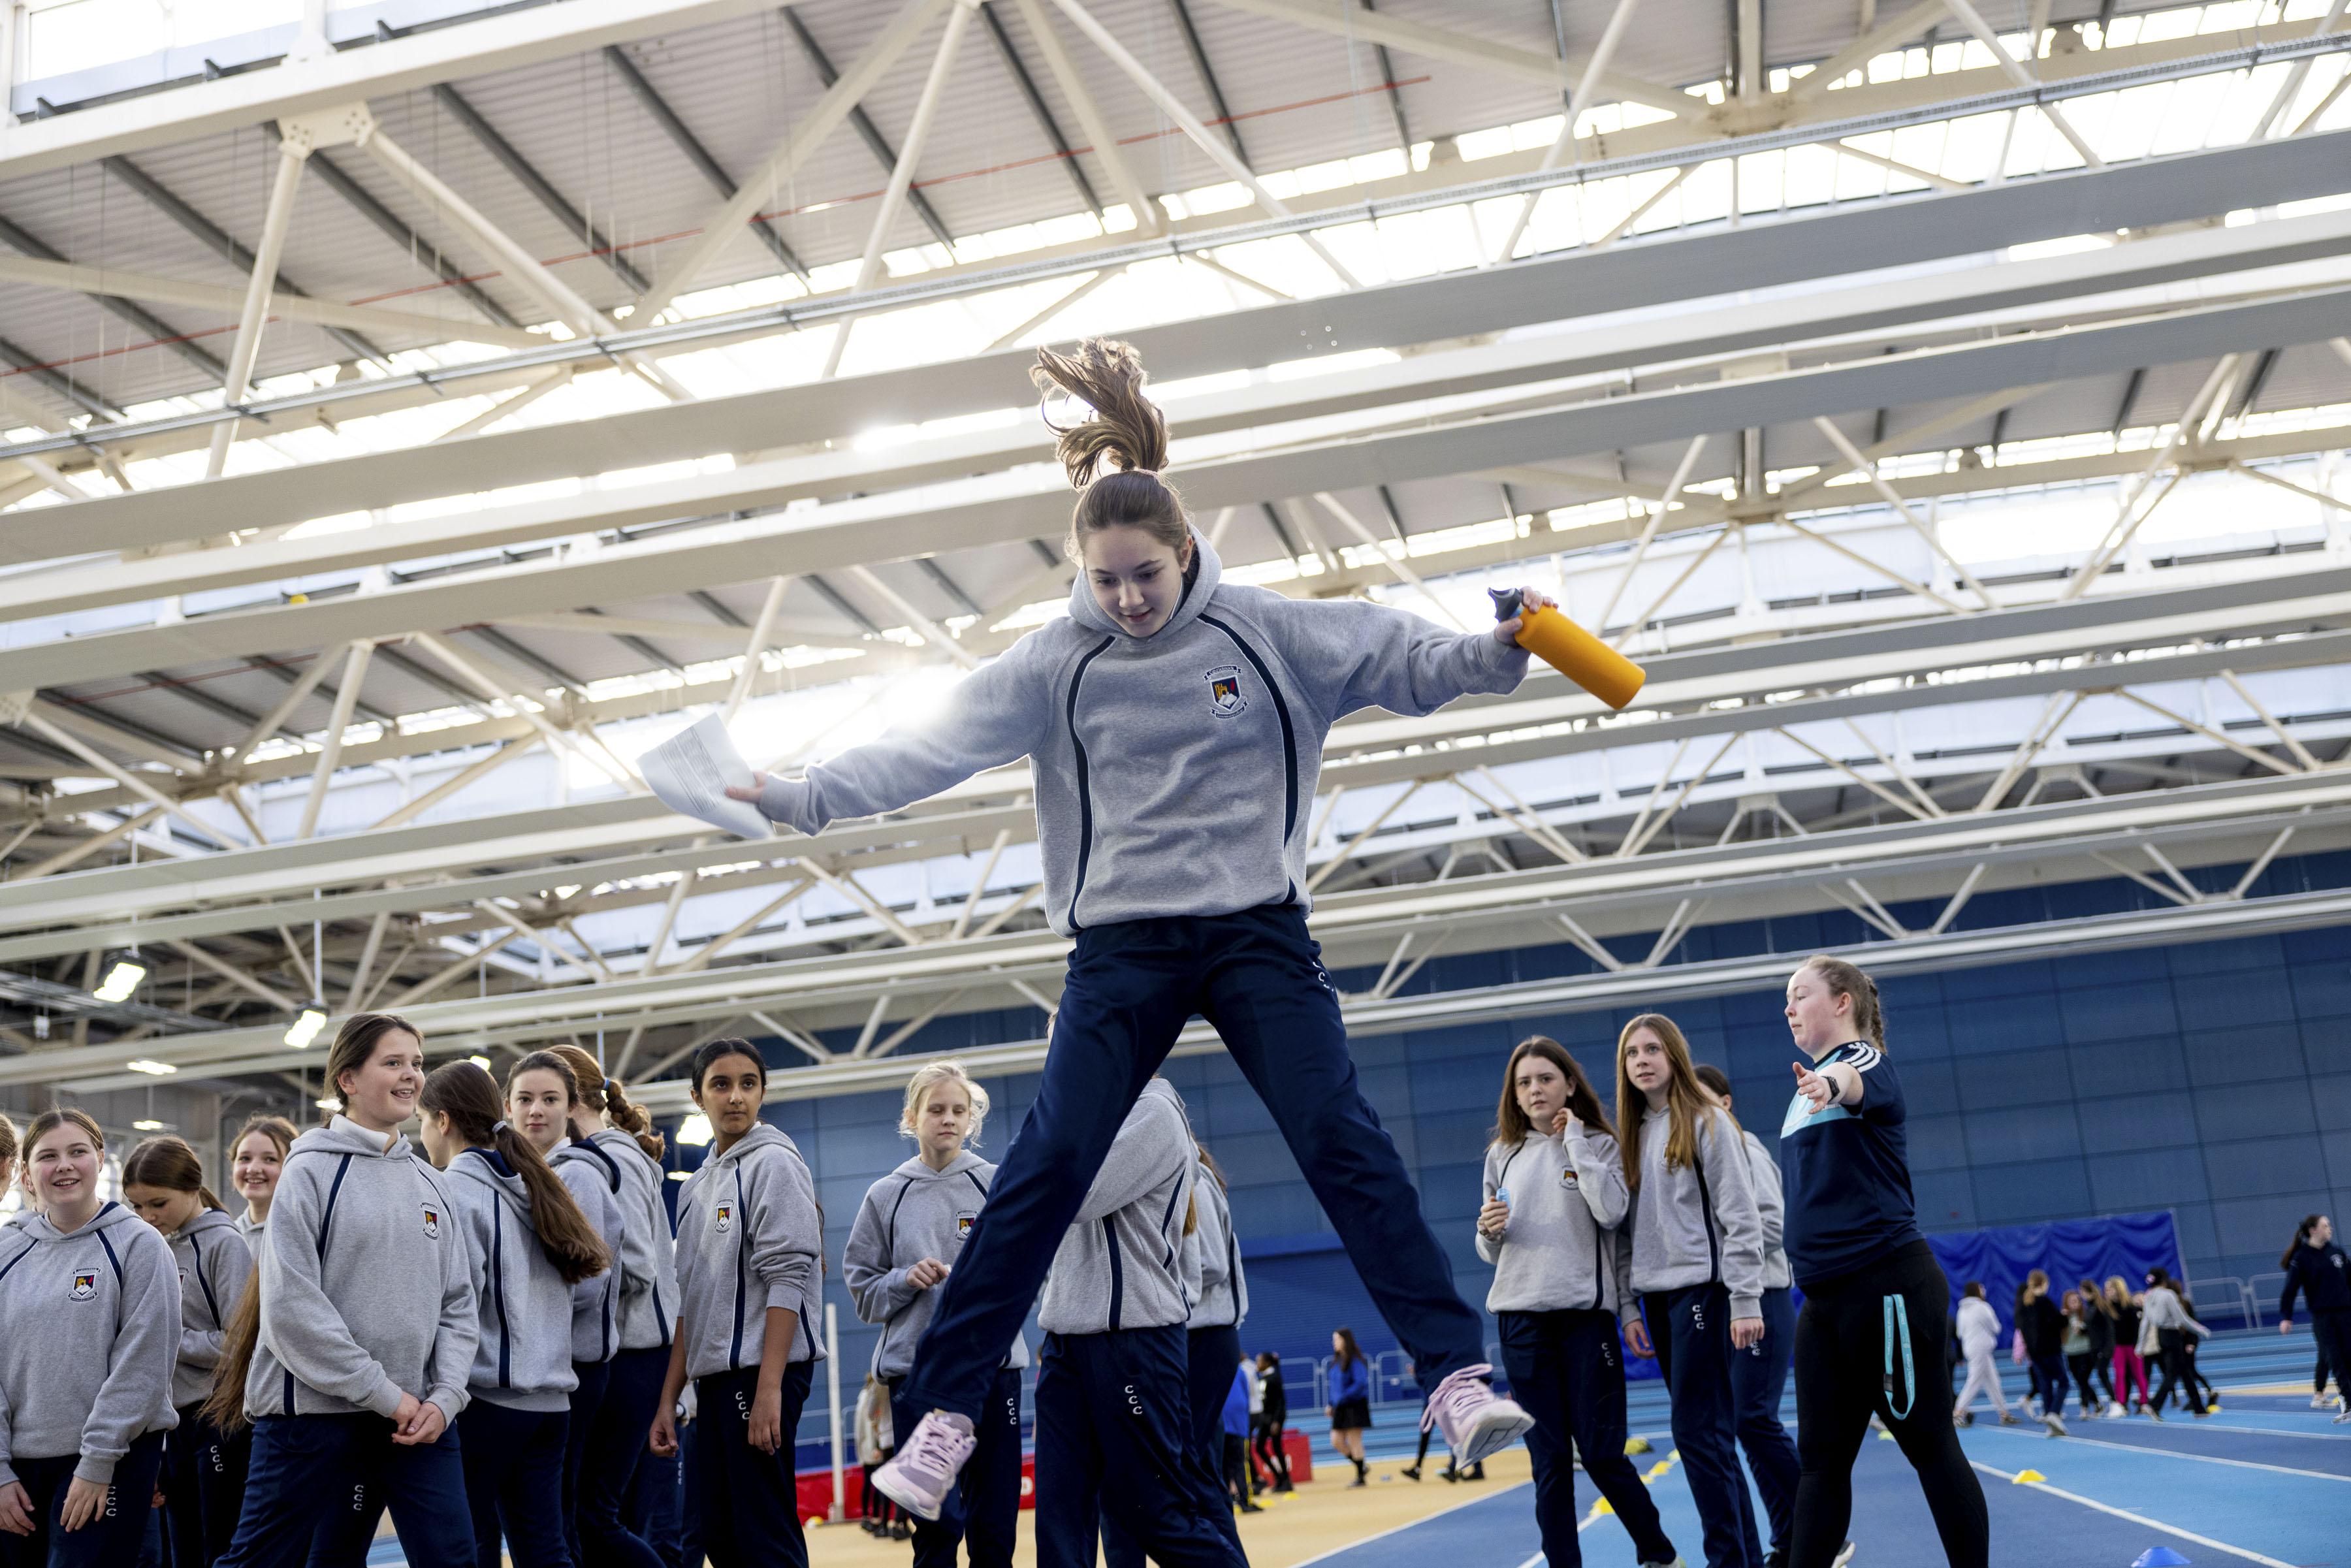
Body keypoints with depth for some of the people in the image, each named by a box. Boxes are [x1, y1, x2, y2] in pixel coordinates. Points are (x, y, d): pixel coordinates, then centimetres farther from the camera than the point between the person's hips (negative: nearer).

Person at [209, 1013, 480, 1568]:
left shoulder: (429, 1184, 12)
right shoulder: (312, 1171, -5)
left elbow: (457, 1304, 12)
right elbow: (291, 1309, -14)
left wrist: (444, 1397, -4)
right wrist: (384, 1394, -14)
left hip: (419, 1415, 5)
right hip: (314, 1412, -5)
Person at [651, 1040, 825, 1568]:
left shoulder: (774, 1163, -6)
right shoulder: (696, 1186, 17)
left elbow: (786, 1278, -14)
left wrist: (769, 1388, -20)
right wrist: (668, 1398, 14)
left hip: (762, 1369, -8)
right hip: (714, 1378, 8)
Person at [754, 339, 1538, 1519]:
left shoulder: (1265, 631, -2)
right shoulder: (1057, 663, -1)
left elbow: (1406, 659, -2)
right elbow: (935, 746, -7)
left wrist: (1496, 652, -19)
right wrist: (803, 798, -16)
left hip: (1258, 932, 0)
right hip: (1123, 945, 0)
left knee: (1344, 1144, -8)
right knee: (1043, 1169, -3)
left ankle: (1457, 1376, -2)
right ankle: (944, 1415, 4)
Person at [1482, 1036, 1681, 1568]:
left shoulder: (1599, 1144, 4)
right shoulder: (1502, 1154, 11)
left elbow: (1611, 1212, -16)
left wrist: (1575, 1138, -10)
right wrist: (1489, 1231, -7)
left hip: (1586, 1314, -3)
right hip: (1522, 1319, 3)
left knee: (1601, 1453, -1)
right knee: (1549, 1459, 3)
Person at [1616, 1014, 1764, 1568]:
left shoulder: (1707, 1122, -5)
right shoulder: (1632, 1134, 14)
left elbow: (1740, 1215, -9)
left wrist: (1746, 1301, -14)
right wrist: (1628, 1304, 8)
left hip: (1701, 1287, -6)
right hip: (1656, 1295, 6)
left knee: (1697, 1429, -9)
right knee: (1711, 1430, 9)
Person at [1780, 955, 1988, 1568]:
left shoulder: (1866, 1057, -9)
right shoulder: (1806, 1089, 15)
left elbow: (1862, 1081, -35)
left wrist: (1834, 1082, -54)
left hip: (1886, 1287, -8)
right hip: (1824, 1299, 8)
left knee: (1931, 1447, -1)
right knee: (1820, 1457, 7)